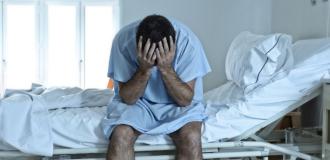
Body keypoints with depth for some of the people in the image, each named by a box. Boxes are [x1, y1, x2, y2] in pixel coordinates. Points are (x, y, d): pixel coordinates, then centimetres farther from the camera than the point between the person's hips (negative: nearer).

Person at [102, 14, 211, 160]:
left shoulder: (187, 41, -23)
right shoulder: (124, 39, -23)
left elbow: (186, 99, -19)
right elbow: (127, 98, -17)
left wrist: (166, 69, -34)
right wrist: (144, 69, -33)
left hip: (176, 104, 0)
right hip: (137, 101, 0)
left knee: (191, 137, -29)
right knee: (121, 135, -29)